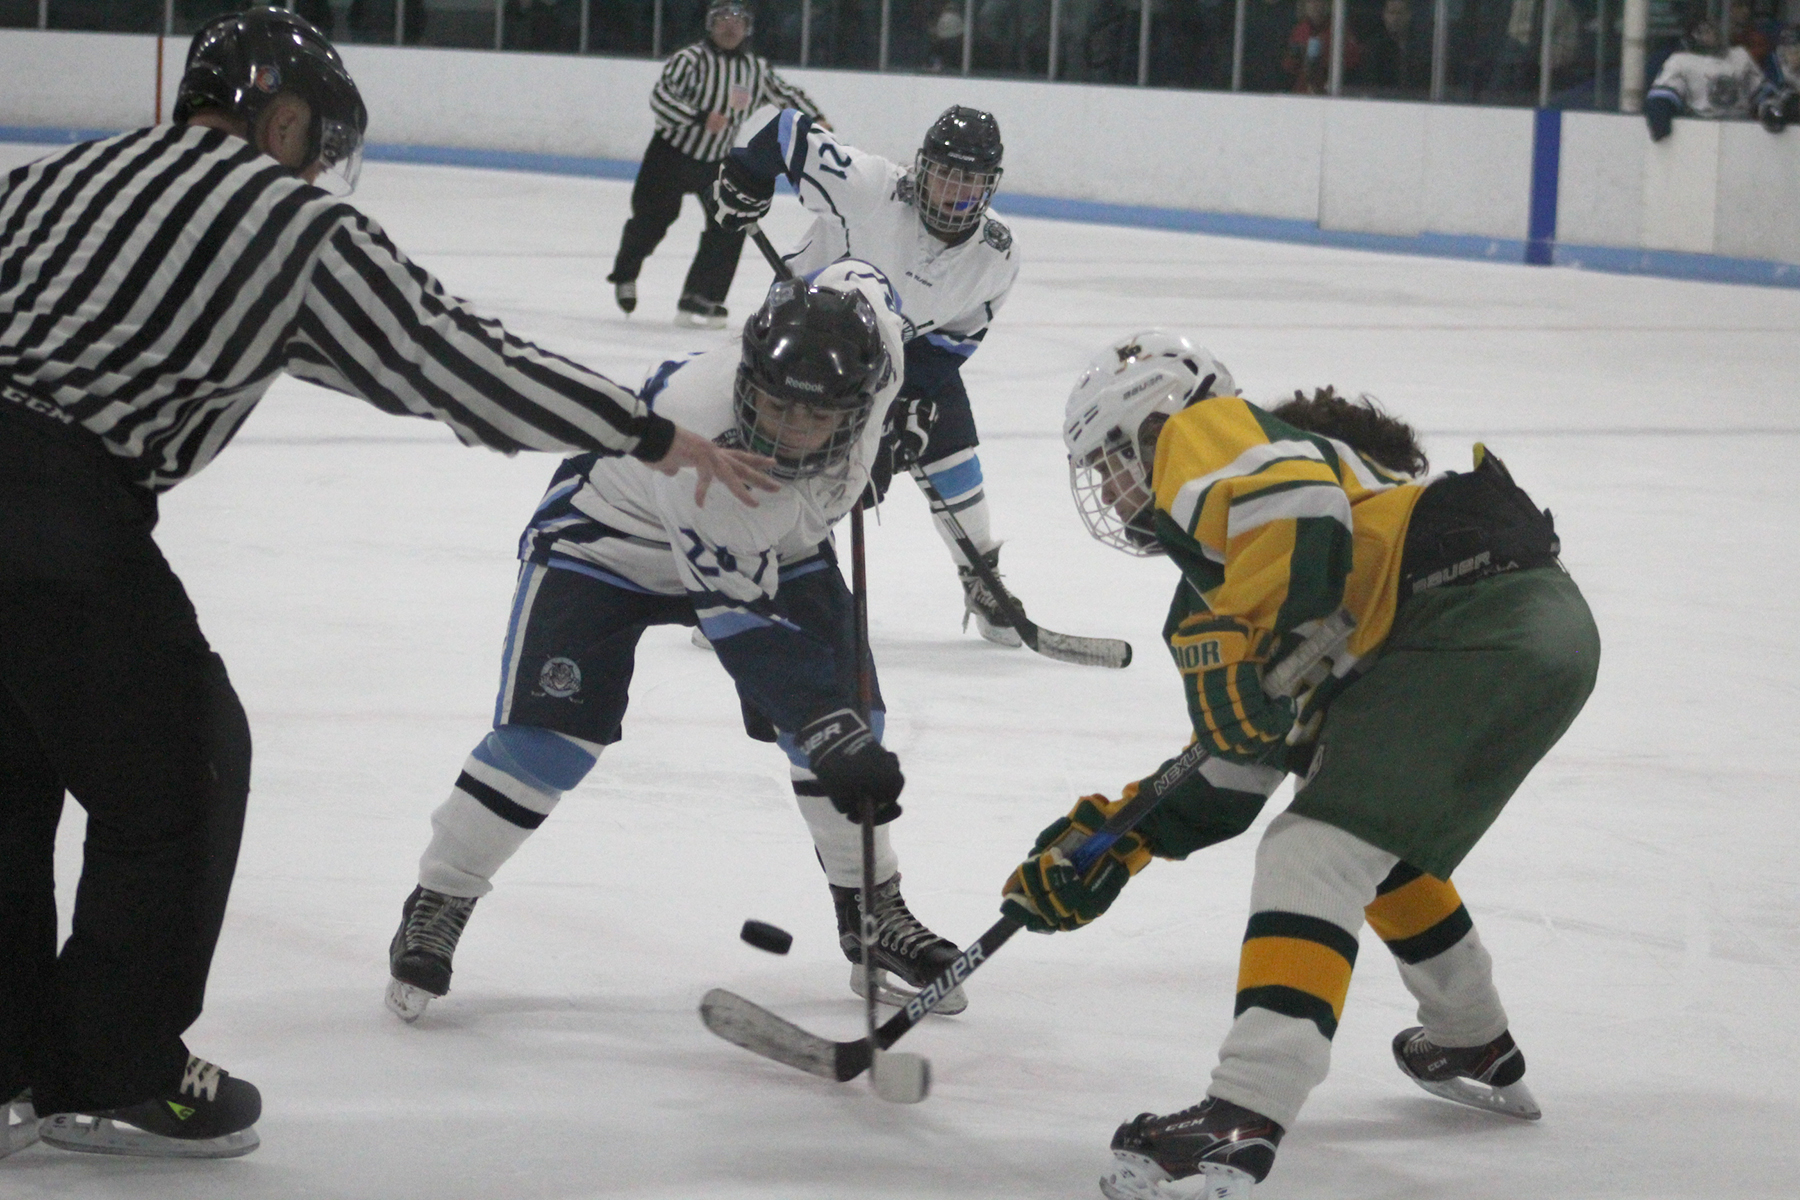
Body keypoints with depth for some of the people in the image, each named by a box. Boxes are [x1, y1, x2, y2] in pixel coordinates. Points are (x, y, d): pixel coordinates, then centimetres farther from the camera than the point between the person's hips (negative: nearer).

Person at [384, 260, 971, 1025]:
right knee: (548, 736, -15)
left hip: (774, 541, 5)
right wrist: (830, 737, -45)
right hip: (610, 534, -5)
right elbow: (741, 623, -40)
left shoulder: (868, 341, -31)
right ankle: (437, 905, 4)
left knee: (851, 715, -5)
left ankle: (873, 912, 15)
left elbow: (856, 279, -3)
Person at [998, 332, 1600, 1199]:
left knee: (1316, 855, -16)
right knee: (1375, 843, 31)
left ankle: (1240, 1126, -26)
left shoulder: (1202, 435, 6)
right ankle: (1475, 1053, 44)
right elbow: (1231, 770, 29)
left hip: (1477, 620, -10)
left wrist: (1239, 651, -16)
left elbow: (1304, 507, -18)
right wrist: (1110, 846, 27)